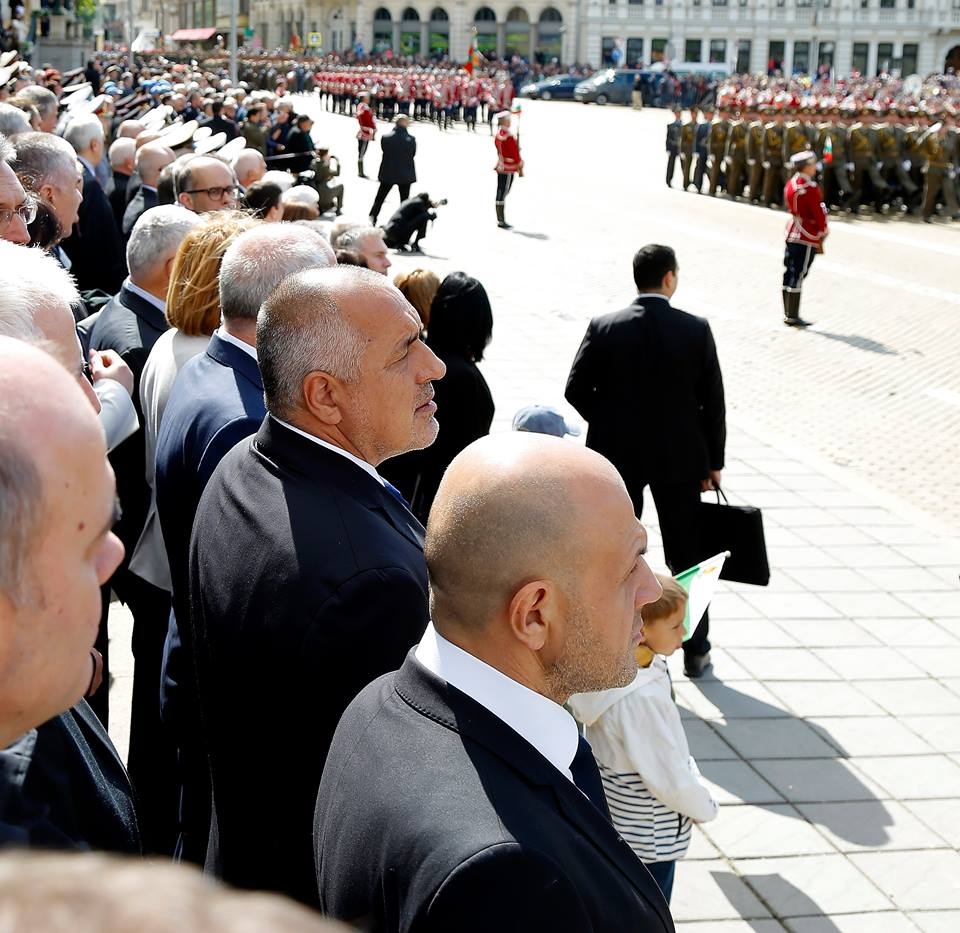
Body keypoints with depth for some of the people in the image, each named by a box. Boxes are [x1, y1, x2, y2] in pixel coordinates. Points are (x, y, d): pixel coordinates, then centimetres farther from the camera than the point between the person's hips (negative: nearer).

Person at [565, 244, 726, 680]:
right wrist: (713, 461, 5)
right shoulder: (696, 330, -9)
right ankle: (695, 651, 21)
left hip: (617, 454, 0)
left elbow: (576, 390, -6)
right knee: (687, 556, 13)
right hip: (680, 458, 0)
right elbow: (713, 401, -6)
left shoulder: (604, 328, -9)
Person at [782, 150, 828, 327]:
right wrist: (823, 231, 1)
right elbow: (819, 212, -16)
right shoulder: (810, 188, -19)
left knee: (789, 274, 11)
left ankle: (788, 314, 17)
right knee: (798, 275, -5)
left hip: (792, 233, 9)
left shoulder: (790, 185, 8)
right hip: (808, 237, -9)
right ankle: (793, 317, -2)